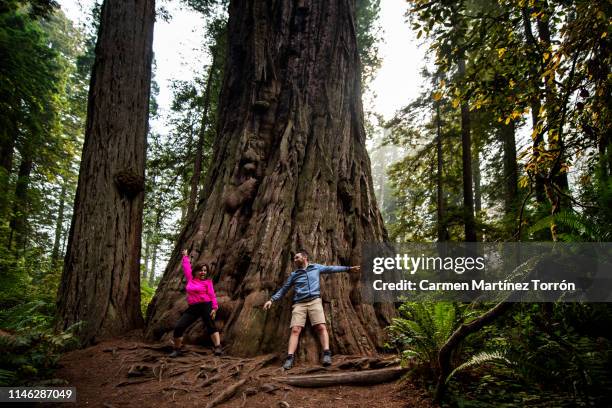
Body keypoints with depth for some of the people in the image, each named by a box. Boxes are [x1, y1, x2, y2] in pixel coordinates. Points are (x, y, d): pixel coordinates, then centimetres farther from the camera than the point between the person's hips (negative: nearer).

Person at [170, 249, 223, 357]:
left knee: (211, 326, -11)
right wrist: (185, 256, 31)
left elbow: (212, 295, -4)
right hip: (192, 308, 4)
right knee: (179, 327, -3)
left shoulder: (207, 281, 1)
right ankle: (177, 349, 12)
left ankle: (218, 347, -17)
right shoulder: (190, 279, 12)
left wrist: (214, 308, -15)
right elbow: (186, 267, 23)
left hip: (205, 306, -4)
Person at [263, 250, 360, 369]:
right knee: (295, 330, -14)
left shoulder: (316, 267, 17)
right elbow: (283, 289, 22)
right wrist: (272, 299, 13)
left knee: (321, 327, -18)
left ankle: (327, 354, -23)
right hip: (299, 304, 1)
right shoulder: (294, 274, 20)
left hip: (314, 301, -1)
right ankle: (290, 358, -22)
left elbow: (331, 269, 19)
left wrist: (348, 268, 15)